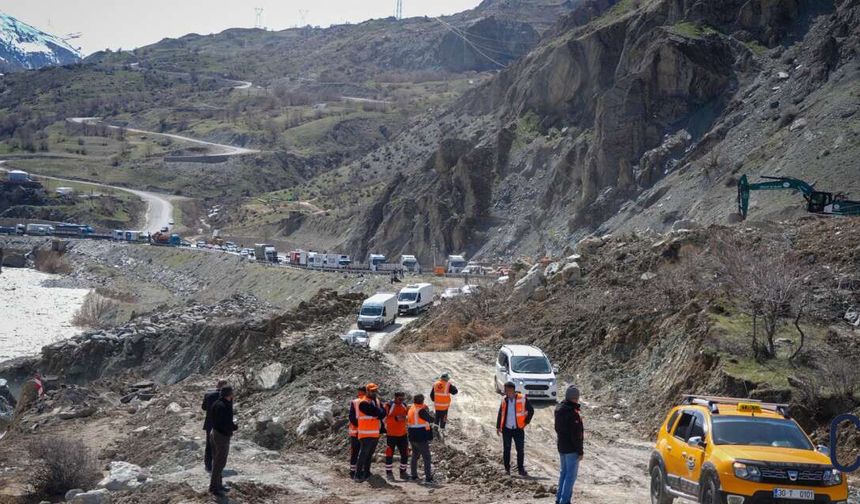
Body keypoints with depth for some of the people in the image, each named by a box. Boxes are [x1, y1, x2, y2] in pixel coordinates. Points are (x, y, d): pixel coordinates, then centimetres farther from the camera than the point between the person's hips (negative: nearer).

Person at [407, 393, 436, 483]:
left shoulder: (411, 409, 8)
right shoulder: (421, 410, -17)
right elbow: (431, 419, -15)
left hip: (412, 437, 8)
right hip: (422, 437, -8)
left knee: (415, 455, 21)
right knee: (426, 457, -3)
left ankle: (414, 475, 25)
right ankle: (428, 477, -6)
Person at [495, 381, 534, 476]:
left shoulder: (522, 399, -9)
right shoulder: (504, 400, 1)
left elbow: (531, 411, 3)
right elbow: (500, 414, 9)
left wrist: (526, 422, 0)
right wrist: (498, 427, 5)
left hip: (518, 429, -2)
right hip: (506, 429, 2)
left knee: (520, 450, 0)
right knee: (507, 450, 7)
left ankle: (521, 469, 10)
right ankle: (507, 469, 16)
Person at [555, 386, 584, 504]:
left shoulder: (559, 409, 3)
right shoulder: (573, 413, -24)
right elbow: (576, 435, -21)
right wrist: (580, 451, -15)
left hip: (561, 447, 8)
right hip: (571, 449, -8)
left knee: (564, 472, 20)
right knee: (571, 475, 0)